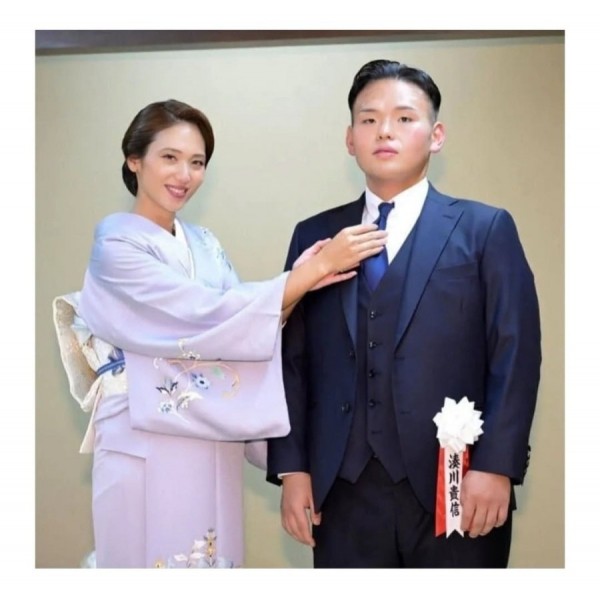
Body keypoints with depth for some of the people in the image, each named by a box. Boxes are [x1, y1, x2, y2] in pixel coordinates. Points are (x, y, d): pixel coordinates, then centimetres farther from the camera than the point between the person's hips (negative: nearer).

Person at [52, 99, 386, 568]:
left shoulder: (204, 244, 10)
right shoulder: (117, 244, -11)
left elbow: (242, 323, 4)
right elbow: (208, 317, -21)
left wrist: (300, 284, -13)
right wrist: (314, 269, -21)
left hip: (215, 449, 6)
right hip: (149, 451, -6)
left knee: (216, 561, 13)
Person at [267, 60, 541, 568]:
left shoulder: (486, 229, 5)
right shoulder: (314, 236, 12)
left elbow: (515, 355, -2)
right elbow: (292, 361, 9)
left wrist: (496, 466, -10)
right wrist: (291, 467, 1)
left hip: (455, 487, -2)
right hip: (343, 492, 2)